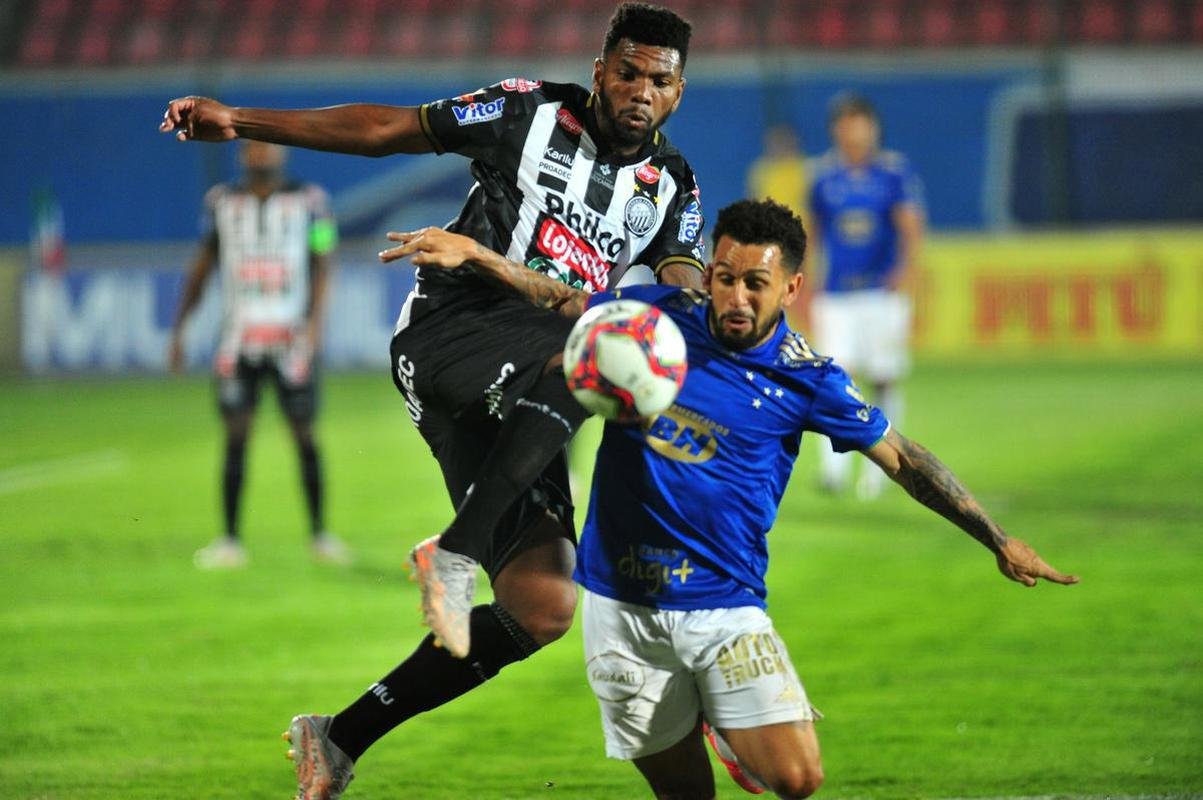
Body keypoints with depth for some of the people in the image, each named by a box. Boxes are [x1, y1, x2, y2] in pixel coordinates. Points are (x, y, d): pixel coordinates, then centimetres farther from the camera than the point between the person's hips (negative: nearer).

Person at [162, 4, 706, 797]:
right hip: (447, 338, -5)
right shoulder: (533, 112, 3)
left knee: (544, 609, -6)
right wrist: (238, 121, 4)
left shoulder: (673, 187, 12)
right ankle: (454, 550, -33)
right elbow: (387, 128, 7)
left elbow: (686, 288, -4)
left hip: (522, 415, 5)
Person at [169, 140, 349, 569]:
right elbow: (202, 266, 14)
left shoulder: (308, 200, 1)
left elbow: (321, 265, -2)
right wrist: (178, 328, 12)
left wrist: (314, 321, -16)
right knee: (236, 437, -2)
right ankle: (230, 541, 1)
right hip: (238, 338, 1)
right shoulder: (223, 202, 7)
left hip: (290, 339, -1)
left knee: (304, 436, 2)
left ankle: (319, 534, 14)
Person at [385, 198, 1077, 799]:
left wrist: (1001, 542, 8)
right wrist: (475, 254, -2)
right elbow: (560, 302, 12)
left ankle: (731, 727, 20)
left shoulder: (806, 378, -4)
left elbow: (903, 458, 5)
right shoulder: (656, 316, -2)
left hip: (725, 605, -1)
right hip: (622, 605, 1)